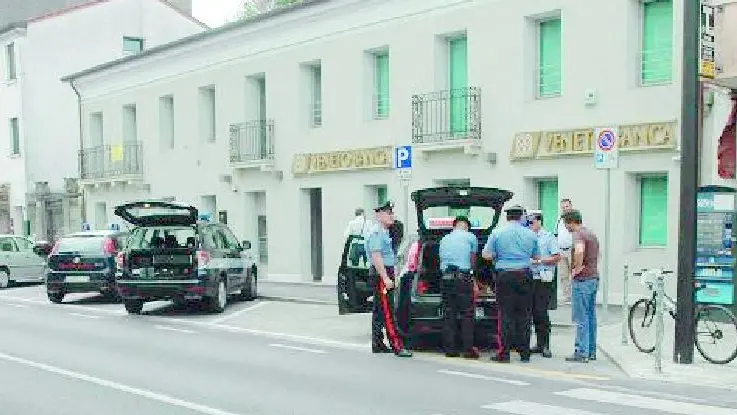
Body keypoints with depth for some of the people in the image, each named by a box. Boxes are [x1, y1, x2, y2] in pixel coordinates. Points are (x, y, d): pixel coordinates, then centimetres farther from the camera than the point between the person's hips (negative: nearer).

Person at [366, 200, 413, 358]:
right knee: (387, 311, -11)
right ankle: (397, 346, -14)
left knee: (379, 310, 13)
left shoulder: (385, 233, 18)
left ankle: (378, 345, 19)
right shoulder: (376, 233, -14)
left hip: (386, 274, 11)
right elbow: (376, 257, -21)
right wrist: (385, 278, -25)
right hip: (381, 274, -11)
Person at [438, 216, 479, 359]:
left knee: (449, 314, 7)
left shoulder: (444, 239, 19)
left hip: (446, 277, 5)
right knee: (467, 314, -1)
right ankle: (468, 349, -3)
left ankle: (450, 349, 7)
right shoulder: (470, 237, 6)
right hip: (463, 277, -4)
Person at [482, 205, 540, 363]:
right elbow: (536, 256, 14)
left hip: (505, 276, -2)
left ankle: (503, 353, 0)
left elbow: (486, 255, -3)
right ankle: (525, 353, 11)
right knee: (524, 315, 8)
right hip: (525, 276, 2)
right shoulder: (531, 234, 5)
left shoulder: (497, 233, -2)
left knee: (505, 315, 1)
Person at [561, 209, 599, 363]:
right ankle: (591, 351, 17)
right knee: (591, 317, 12)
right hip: (594, 278, 10)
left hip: (582, 280, -9)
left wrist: (577, 268, -22)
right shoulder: (591, 234, 17)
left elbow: (579, 251, -35)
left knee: (581, 319, -5)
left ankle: (581, 353, -3)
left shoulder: (578, 234, -14)